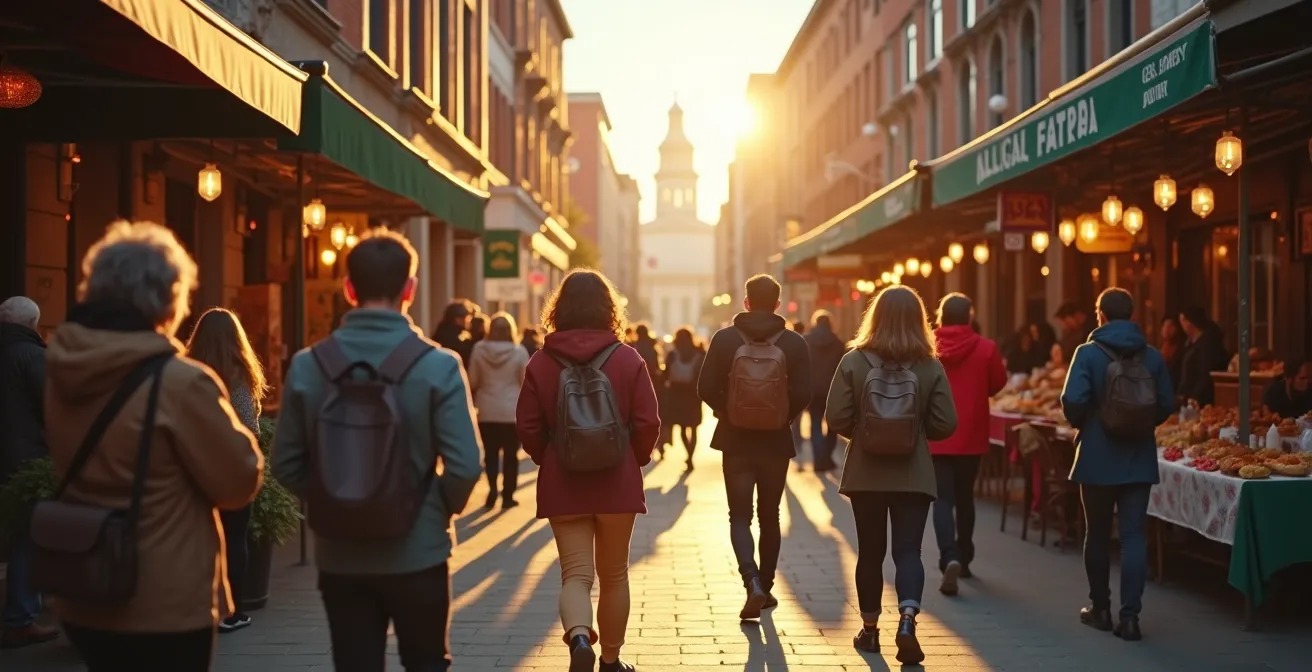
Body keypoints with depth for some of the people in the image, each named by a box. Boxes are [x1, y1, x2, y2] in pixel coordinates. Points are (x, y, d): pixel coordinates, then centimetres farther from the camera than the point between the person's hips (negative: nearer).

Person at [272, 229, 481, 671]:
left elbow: (286, 465, -3)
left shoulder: (307, 366, -5)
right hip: (417, 551, -2)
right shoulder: (438, 366, -12)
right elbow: (464, 466, -14)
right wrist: (443, 509, 5)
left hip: (339, 555, 2)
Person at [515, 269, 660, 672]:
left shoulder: (541, 364, -4)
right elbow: (648, 424, -7)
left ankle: (579, 638, -25)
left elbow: (527, 428, -3)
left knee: (575, 573, 2)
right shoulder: (628, 359, -5)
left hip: (562, 484, 0)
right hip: (617, 482, 0)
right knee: (613, 575, 15)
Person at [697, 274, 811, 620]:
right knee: (769, 517, 15)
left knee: (740, 516, 3)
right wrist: (784, 417, 7)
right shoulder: (794, 343, -5)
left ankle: (753, 583, -19)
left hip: (735, 439, -1)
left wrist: (728, 412, 7)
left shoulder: (724, 338, -5)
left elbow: (706, 388, -9)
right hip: (776, 441, 1)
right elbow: (803, 394, -11)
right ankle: (765, 588, 22)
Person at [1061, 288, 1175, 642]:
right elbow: (1167, 405, 1)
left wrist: (1079, 423, 3)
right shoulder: (1152, 356, 0)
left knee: (1097, 535, 12)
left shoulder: (1088, 353, -9)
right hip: (1140, 458, 2)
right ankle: (1130, 615, -4)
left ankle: (1100, 608, 22)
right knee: (1134, 535, 2)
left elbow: (1072, 401, -18)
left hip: (1097, 457, -2)